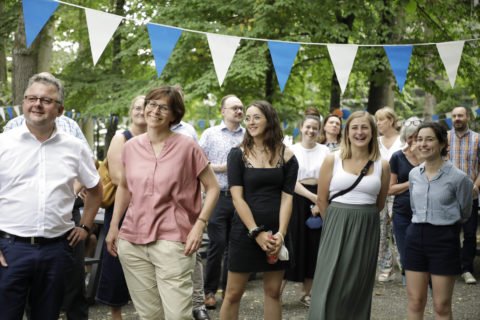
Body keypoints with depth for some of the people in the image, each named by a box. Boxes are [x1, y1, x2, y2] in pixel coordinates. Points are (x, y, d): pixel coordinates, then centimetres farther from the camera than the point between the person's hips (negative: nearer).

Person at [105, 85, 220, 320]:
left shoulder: (187, 147, -3)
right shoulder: (131, 147, 9)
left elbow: (212, 188, 1)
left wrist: (199, 225, -9)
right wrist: (113, 226, 16)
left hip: (172, 241, -4)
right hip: (131, 242, 4)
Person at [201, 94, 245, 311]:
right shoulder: (210, 134, 5)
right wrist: (220, 168, -9)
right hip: (218, 196, -3)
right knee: (217, 244, -4)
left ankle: (229, 288, 22)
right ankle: (209, 290, 9)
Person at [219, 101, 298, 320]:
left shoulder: (286, 156, 2)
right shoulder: (238, 154, -3)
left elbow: (287, 197, -1)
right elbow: (237, 197, -8)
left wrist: (281, 233, -12)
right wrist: (257, 233, -15)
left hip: (276, 232, 2)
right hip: (245, 231, -2)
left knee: (273, 292, 11)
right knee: (233, 294, 2)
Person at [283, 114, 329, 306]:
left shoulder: (324, 151, 6)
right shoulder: (292, 150, 2)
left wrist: (320, 203, -14)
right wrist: (311, 196, -17)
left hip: (319, 200, 2)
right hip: (297, 199, -2)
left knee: (314, 245, 5)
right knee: (293, 243, -5)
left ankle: (306, 293, 17)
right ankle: (278, 290, 5)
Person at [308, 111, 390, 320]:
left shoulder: (382, 165, 4)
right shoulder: (332, 160, 0)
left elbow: (380, 204, 13)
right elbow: (321, 199, 3)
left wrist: (363, 217, 10)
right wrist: (336, 222, 6)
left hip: (367, 232, 2)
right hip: (336, 229, -2)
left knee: (359, 289, 9)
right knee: (330, 287, -3)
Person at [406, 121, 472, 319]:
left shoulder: (457, 177, -11)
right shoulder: (414, 174, 4)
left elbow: (464, 213, 5)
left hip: (444, 238, -4)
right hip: (416, 236, 4)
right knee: (415, 303, 7)